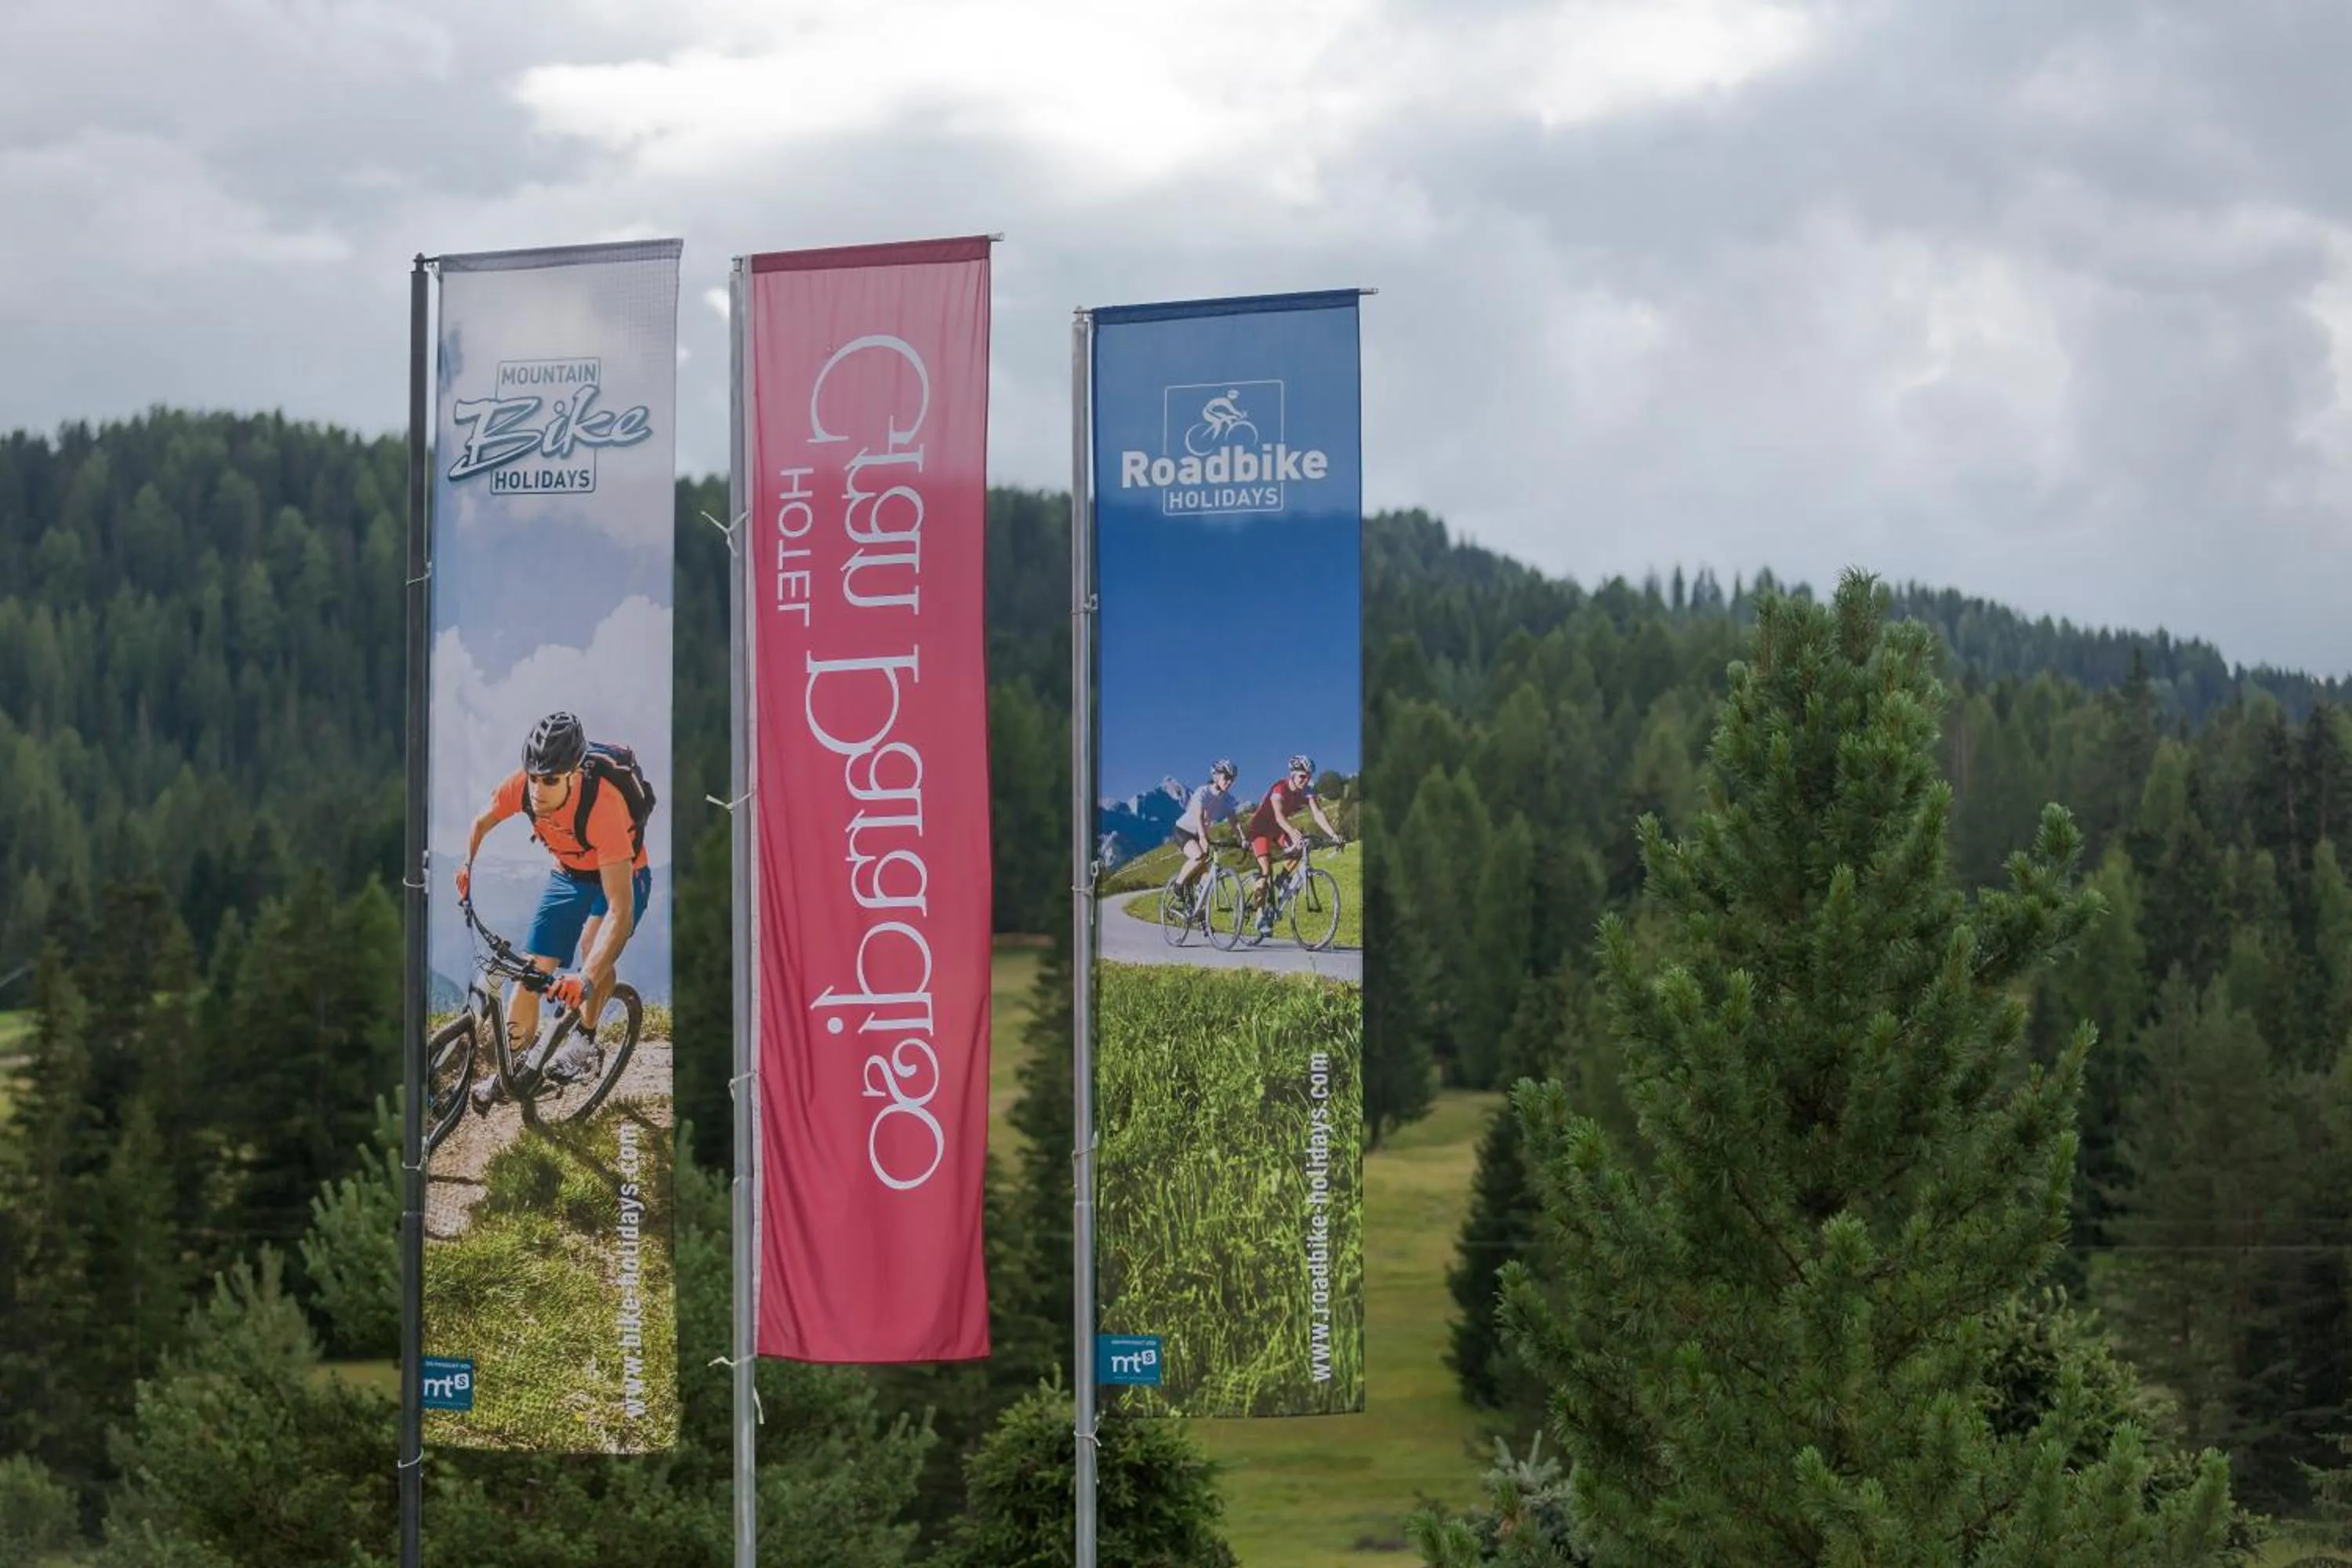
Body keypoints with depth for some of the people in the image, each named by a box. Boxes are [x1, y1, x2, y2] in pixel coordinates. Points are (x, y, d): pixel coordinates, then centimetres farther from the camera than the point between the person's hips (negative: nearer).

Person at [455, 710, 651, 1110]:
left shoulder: (603, 805, -43)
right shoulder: (521, 786, -28)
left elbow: (620, 909, -48)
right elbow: (482, 823, 0)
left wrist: (585, 980, -57)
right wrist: (467, 866, -16)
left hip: (622, 878, -4)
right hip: (567, 877, 4)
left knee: (595, 941, -27)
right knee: (531, 971, -4)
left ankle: (584, 1040, -4)